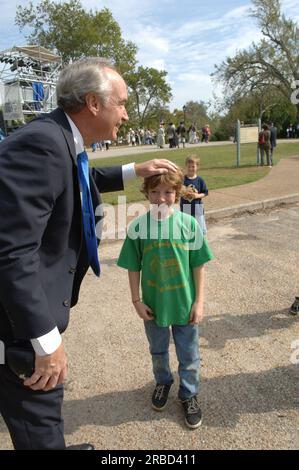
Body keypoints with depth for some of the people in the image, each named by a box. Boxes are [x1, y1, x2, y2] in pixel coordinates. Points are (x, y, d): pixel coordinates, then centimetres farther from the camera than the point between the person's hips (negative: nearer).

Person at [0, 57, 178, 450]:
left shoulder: (61, 141, 5)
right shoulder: (41, 143, -26)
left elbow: (84, 182, 27)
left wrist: (135, 171, 20)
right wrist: (47, 341, -24)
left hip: (32, 308, 10)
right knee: (40, 422, 12)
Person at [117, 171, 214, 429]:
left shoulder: (189, 223, -13)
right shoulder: (138, 227, -12)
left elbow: (198, 265, -7)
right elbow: (133, 267, -4)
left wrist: (199, 301, -5)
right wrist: (137, 300, -2)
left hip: (185, 303, -1)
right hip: (154, 304, 1)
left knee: (189, 355, 17)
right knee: (158, 351, 24)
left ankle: (189, 394, 42)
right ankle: (163, 382, 53)